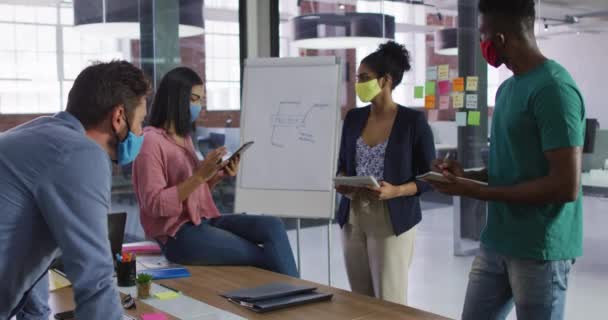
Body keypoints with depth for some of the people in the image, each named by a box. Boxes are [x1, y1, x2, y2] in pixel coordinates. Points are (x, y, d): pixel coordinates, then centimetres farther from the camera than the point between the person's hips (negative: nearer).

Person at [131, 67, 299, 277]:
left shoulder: (184, 137, 15)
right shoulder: (151, 141, -10)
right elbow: (154, 204, -17)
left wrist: (218, 176, 1)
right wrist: (200, 175, -22)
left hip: (204, 221, 7)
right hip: (178, 234, -7)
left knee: (273, 226, -16)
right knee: (266, 257, -17)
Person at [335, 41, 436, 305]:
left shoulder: (413, 121, -8)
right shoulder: (353, 118, 7)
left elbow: (429, 178, -5)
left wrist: (395, 191, -21)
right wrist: (341, 182, -7)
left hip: (392, 221, -5)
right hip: (353, 219, 5)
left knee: (390, 303, -2)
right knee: (360, 301, 10)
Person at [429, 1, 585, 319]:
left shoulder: (553, 88, -17)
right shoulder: (507, 88, 12)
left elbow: (566, 186, -22)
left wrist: (475, 192, -18)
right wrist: (467, 175, 2)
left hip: (540, 249, -8)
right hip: (496, 242, 8)